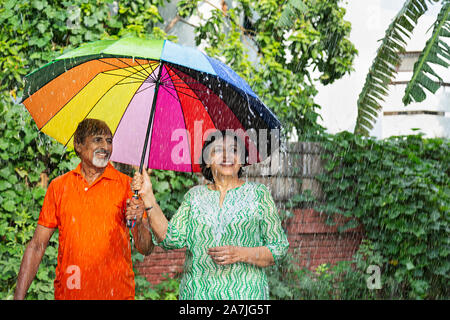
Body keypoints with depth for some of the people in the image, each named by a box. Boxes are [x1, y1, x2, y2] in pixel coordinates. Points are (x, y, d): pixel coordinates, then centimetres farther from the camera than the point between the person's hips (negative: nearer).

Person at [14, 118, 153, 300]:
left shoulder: (126, 185, -2)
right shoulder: (59, 186, 4)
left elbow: (146, 249, -5)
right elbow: (37, 245, 4)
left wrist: (138, 223, -26)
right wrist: (19, 296, -3)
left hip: (116, 293, -1)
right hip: (67, 292, 2)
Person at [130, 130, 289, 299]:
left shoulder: (258, 193, 2)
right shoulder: (195, 195, 9)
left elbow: (279, 248, 0)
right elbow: (172, 239, -2)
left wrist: (240, 254, -15)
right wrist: (148, 196, -8)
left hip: (245, 293, -2)